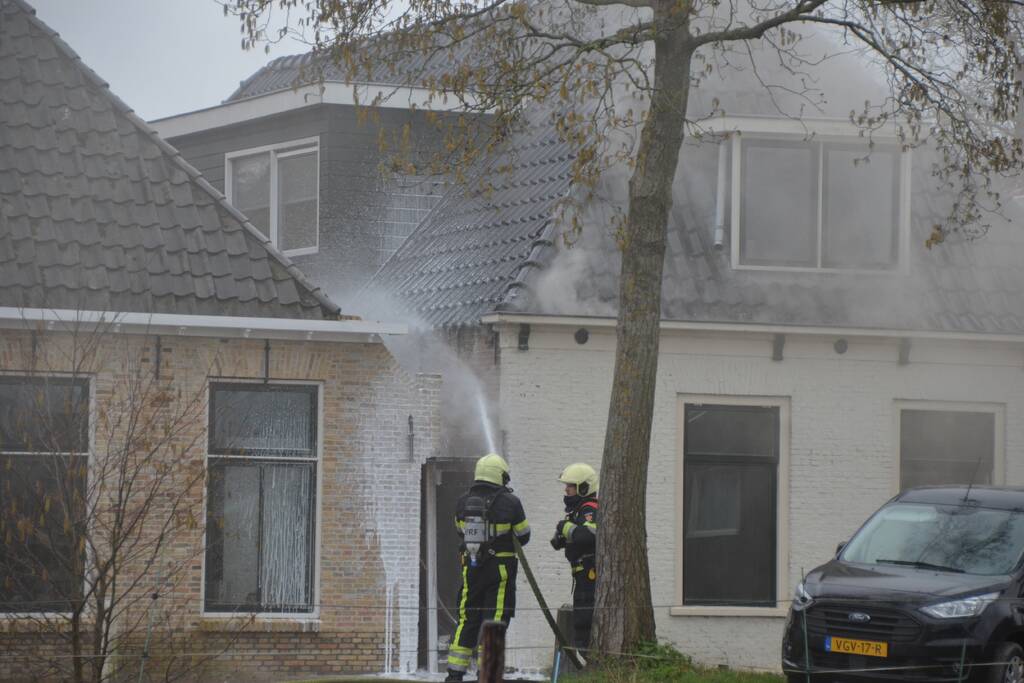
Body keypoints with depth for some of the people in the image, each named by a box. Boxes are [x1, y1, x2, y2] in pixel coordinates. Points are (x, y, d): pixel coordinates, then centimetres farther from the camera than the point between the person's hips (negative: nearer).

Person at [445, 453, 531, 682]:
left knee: (467, 620, 11)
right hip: (500, 572, -4)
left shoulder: (463, 503, 1)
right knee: (495, 620, 2)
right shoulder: (510, 503, -11)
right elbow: (523, 536, -1)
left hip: (471, 569, 4)